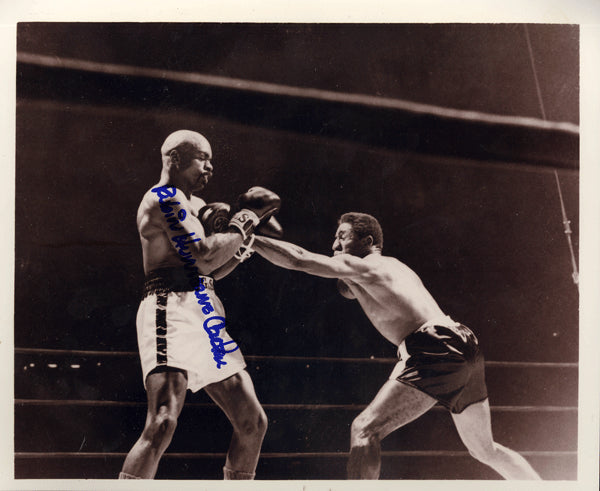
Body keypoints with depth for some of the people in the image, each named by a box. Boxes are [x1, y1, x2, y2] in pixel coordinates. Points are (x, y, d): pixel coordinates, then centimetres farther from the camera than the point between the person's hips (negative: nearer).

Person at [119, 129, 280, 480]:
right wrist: (247, 218, -3)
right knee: (163, 424, -25)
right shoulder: (163, 197, -5)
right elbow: (205, 258, -15)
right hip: (173, 309, -10)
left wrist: (245, 230, 13)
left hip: (205, 314, 10)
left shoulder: (193, 205, 24)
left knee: (253, 422, 9)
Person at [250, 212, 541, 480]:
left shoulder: (362, 266, 4)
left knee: (364, 430, -12)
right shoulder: (393, 267, 29)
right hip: (466, 347, 9)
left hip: (436, 352, -9)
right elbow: (347, 289, 43)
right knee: (485, 450, 25)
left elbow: (298, 259, -4)